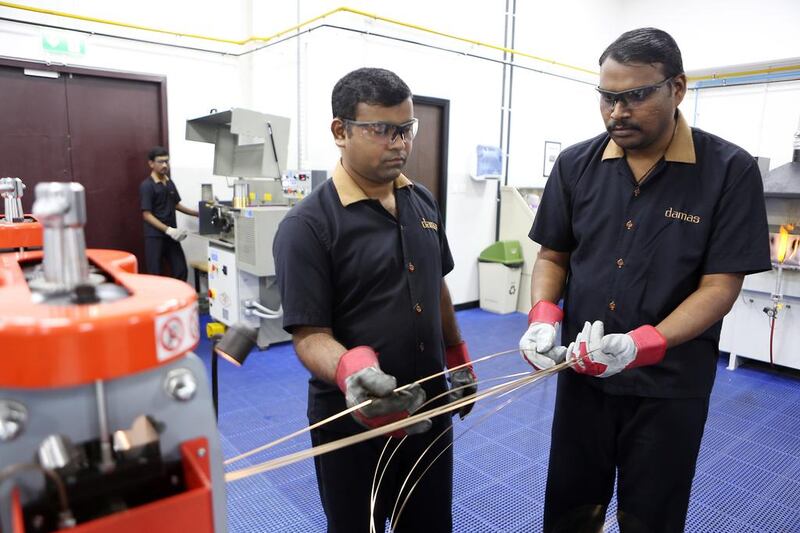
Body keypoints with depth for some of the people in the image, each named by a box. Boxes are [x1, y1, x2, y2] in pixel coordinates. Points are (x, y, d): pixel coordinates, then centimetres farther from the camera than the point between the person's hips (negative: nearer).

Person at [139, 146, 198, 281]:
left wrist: (197, 213, 12)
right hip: (154, 236, -6)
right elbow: (147, 215, -15)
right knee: (155, 274, 0)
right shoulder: (147, 186, -11)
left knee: (181, 271, 8)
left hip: (171, 236, 6)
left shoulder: (170, 183, 10)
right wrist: (168, 230, -23)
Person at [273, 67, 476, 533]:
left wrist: (458, 358, 18)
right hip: (354, 422, -5)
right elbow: (310, 334, -19)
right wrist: (349, 368, -39)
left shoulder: (423, 202, 3)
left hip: (432, 409, 6)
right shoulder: (307, 225, -17)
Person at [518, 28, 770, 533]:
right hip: (582, 375, 3)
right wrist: (544, 317, -14)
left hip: (669, 386, -2)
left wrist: (640, 345, -26)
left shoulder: (730, 170, -10)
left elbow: (721, 286, -12)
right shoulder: (576, 164, -2)